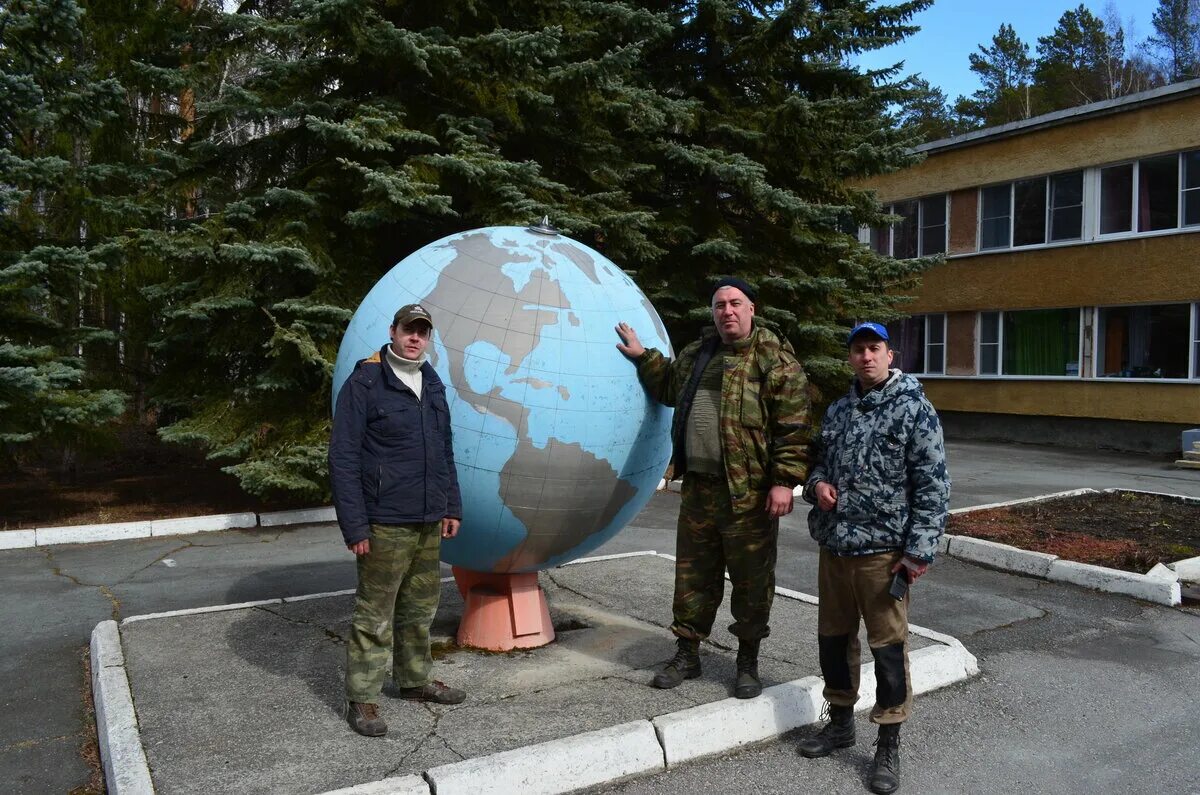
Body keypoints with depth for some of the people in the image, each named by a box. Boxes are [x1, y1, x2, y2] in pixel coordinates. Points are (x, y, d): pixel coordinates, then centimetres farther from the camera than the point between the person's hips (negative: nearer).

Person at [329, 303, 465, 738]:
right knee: (375, 615, 1)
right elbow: (343, 458, -12)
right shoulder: (364, 383, -9)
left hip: (428, 522, 7)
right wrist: (354, 526, -16)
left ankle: (414, 679, 33)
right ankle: (362, 699, 14)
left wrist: (451, 505, 12)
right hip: (385, 524, -7)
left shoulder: (432, 384, 12)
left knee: (420, 607, 17)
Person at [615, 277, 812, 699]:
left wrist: (784, 481, -17)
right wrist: (643, 356, 25)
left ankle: (748, 661, 23)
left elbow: (792, 425, -12)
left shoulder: (775, 358, -7)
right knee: (693, 574, 14)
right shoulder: (696, 354, 14)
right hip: (698, 487, 6)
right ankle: (687, 653, 28)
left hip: (749, 491, -6)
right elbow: (669, 387, 34)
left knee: (751, 578, 6)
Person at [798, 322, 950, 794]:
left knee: (888, 646, 2)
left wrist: (919, 550, -15)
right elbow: (819, 459, 23)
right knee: (833, 638, 16)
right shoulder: (838, 409, 12)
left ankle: (888, 746, 17)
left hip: (881, 551, -6)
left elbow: (933, 485, -10)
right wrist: (817, 483, -1)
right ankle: (840, 722, 35)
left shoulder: (914, 408, -7)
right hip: (833, 546, 6)